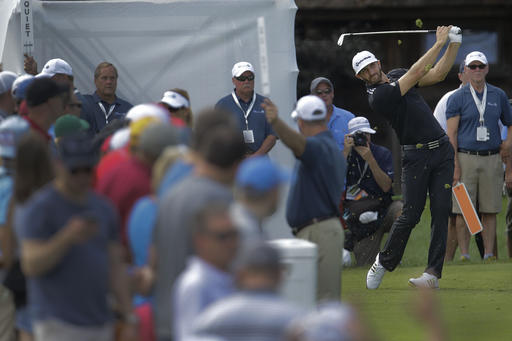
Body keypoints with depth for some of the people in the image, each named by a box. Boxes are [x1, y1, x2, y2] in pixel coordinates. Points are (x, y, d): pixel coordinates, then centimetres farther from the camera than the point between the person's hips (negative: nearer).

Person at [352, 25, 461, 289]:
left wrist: (454, 44, 1)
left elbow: (437, 74, 13)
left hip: (442, 150, 6)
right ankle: (384, 262, 14)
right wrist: (439, 43, -13)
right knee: (411, 215, -8)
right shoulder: (377, 96, -13)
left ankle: (433, 273, -6)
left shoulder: (397, 75, 12)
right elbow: (417, 74, -18)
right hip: (415, 156, -6)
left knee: (440, 213, -4)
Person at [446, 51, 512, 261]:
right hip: (465, 158, -2)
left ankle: (489, 254, 5)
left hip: (492, 159, 2)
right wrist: (454, 165, -11)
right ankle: (464, 255, -1)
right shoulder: (457, 98, 2)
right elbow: (451, 133, -3)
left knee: (490, 211, 2)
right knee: (463, 210, -5)